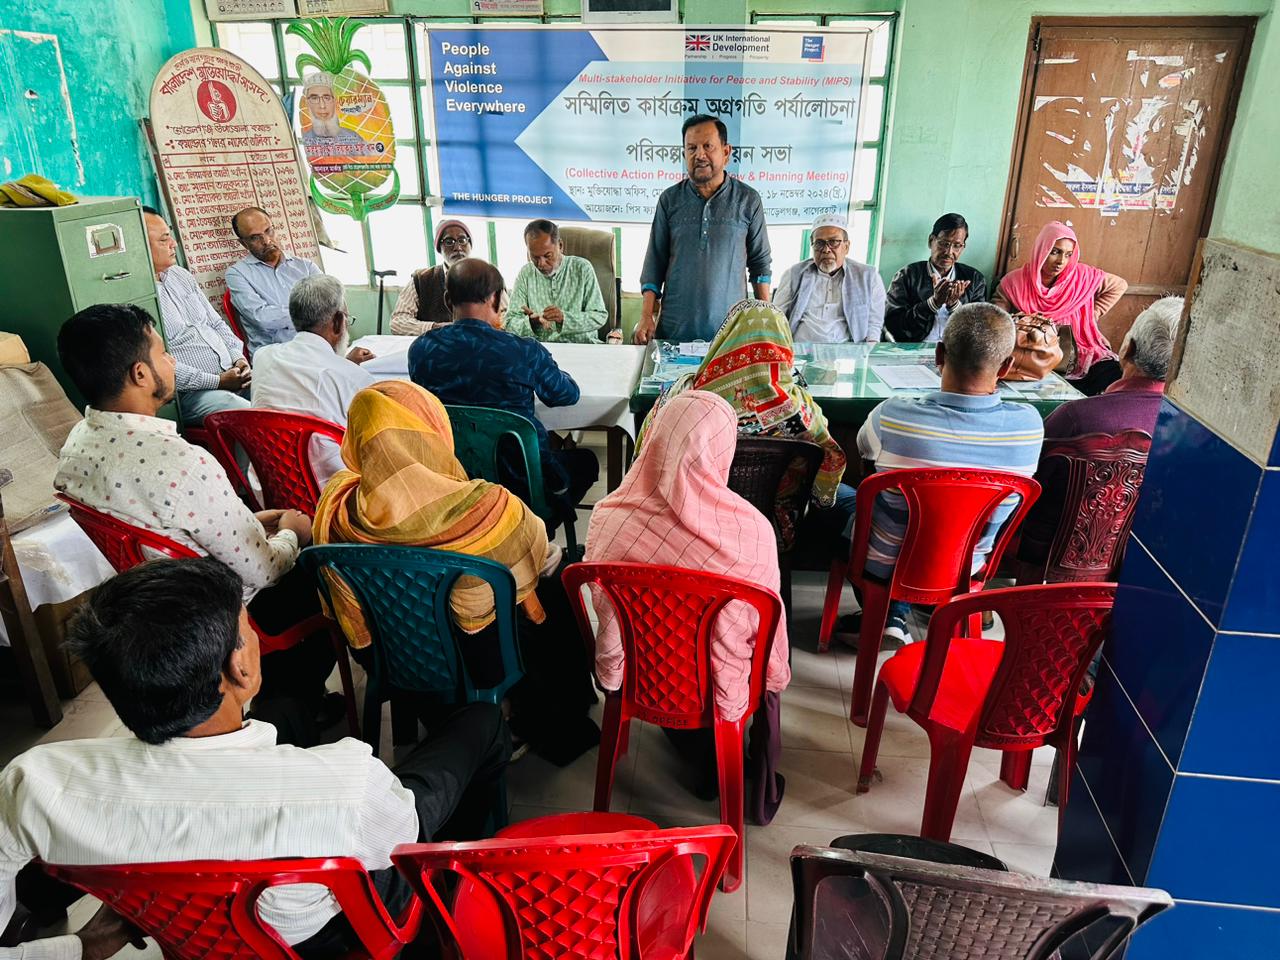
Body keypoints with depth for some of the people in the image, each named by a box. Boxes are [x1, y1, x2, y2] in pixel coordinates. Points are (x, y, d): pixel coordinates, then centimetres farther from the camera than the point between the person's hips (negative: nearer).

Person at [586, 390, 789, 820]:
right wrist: (778, 675, 9)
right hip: (719, 697, -1)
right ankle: (764, 787, 40)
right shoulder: (750, 531, -27)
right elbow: (767, 626, -12)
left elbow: (608, 621, -9)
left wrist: (611, 675, 11)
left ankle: (707, 763, 43)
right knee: (767, 668, 31)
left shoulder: (608, 519, -22)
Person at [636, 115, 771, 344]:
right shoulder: (670, 200, 4)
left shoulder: (748, 200, 2)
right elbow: (655, 261, 6)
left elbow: (760, 263, 7)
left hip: (731, 330, -1)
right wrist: (647, 316, -2)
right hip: (674, 328, 1)